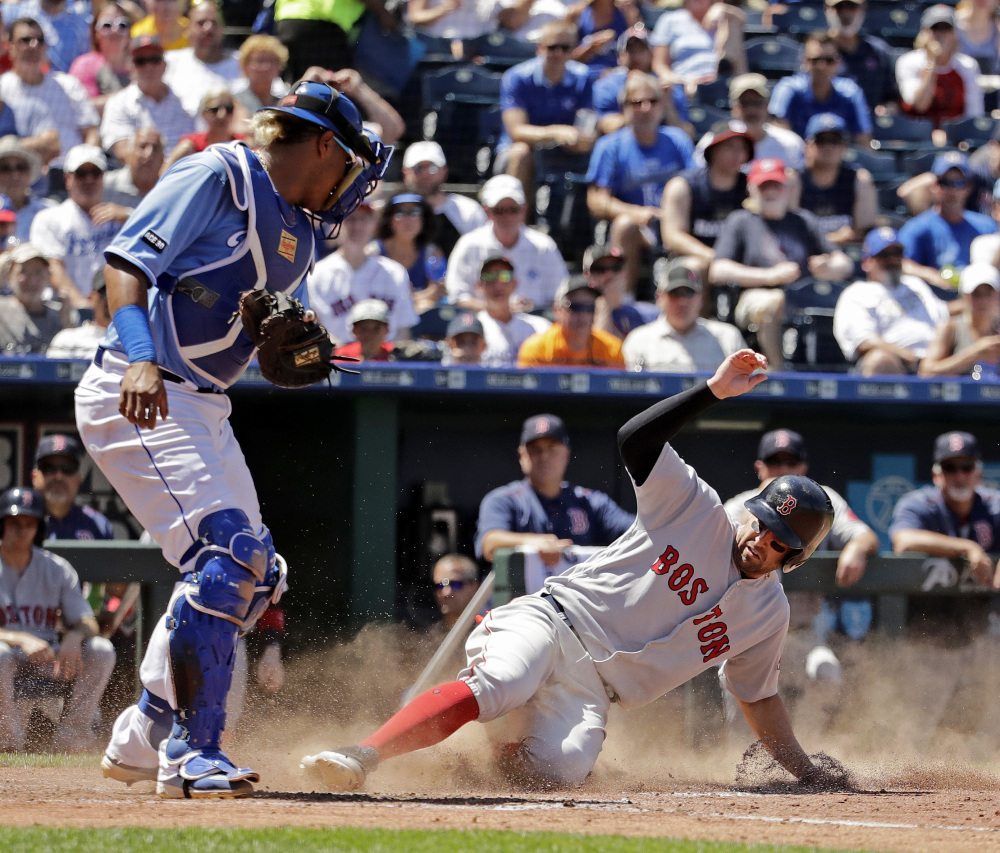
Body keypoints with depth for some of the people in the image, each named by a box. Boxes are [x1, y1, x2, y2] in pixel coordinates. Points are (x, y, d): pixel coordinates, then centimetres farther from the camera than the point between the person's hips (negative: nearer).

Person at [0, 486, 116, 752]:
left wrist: (74, 636, -23)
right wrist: (22, 639, -34)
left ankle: (69, 735, -15)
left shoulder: (57, 569, 8)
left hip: (48, 656, 4)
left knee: (101, 651, -20)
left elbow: (88, 624, 3)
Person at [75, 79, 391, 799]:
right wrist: (140, 358, -33)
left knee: (254, 577, 13)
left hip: (203, 412, 10)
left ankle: (142, 741, 23)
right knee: (228, 556, -20)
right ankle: (190, 755, -17)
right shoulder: (216, 176, -9)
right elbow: (128, 262, -18)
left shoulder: (298, 236, 18)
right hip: (139, 402, -10)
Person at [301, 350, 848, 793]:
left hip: (592, 690, 3)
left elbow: (758, 697, 25)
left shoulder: (769, 612, 14)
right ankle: (364, 755, -49)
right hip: (552, 621, -3)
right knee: (497, 685, -38)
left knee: (561, 769, -32)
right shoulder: (698, 509, 5)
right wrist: (714, 391, -13)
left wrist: (807, 772, 21)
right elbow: (634, 439, -7)